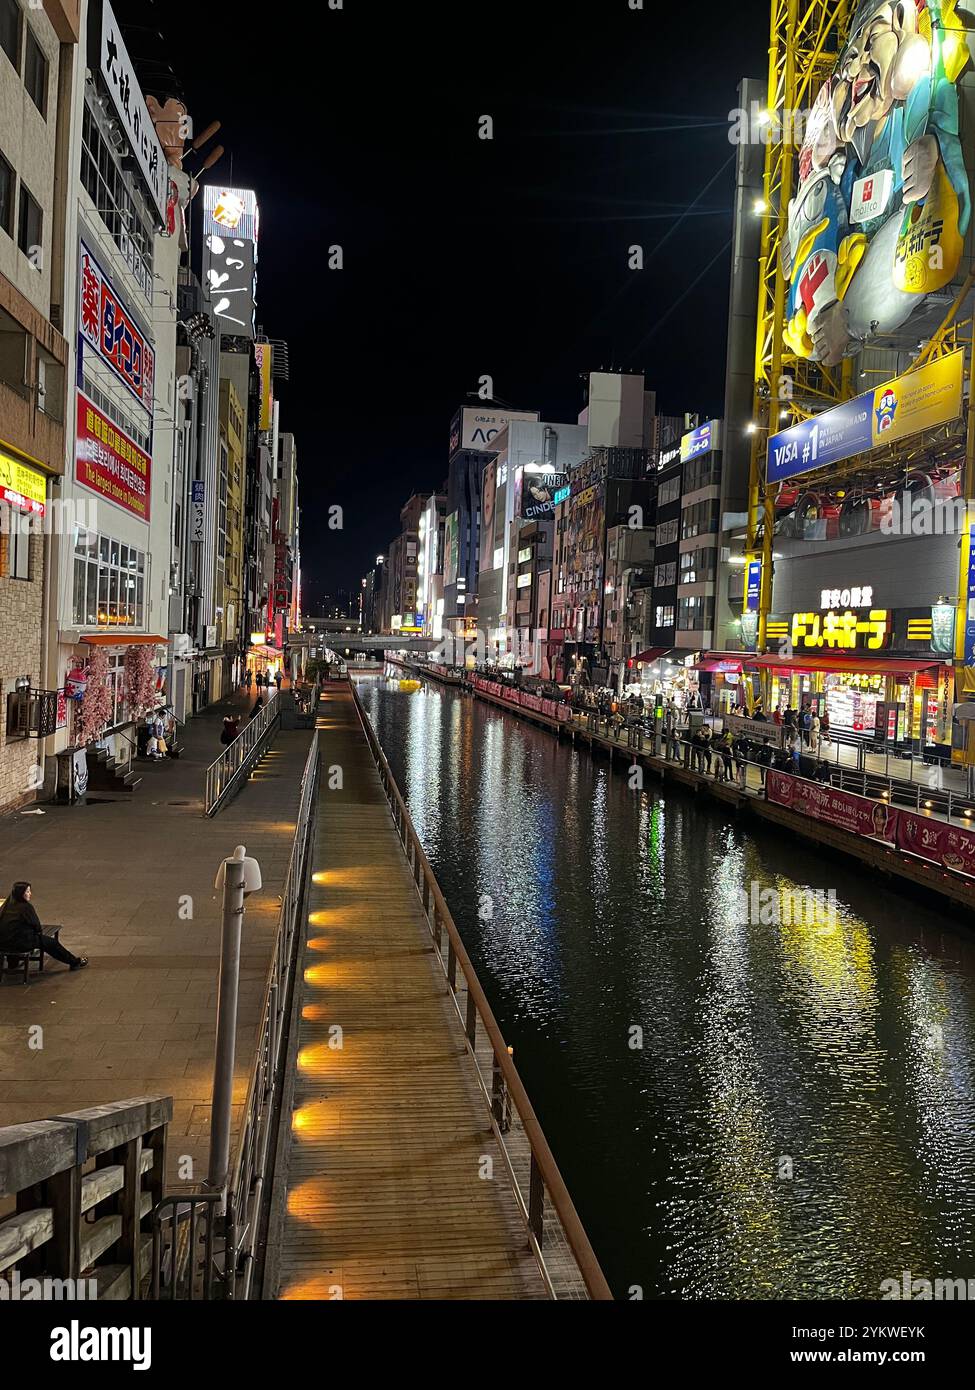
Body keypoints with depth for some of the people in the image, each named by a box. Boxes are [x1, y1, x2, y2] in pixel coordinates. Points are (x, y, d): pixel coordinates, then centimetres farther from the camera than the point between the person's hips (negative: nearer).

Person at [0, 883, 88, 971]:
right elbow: (37, 926, -7)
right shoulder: (25, 907, -17)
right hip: (19, 943, -8)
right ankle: (75, 962, 20)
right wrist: (40, 930, 16)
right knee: (51, 942, 9)